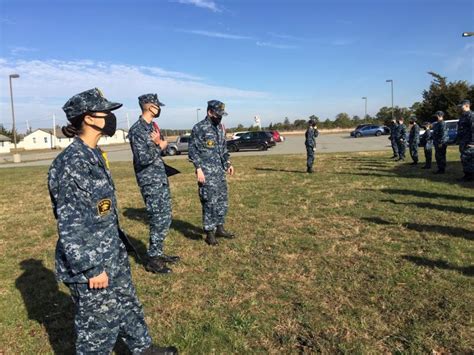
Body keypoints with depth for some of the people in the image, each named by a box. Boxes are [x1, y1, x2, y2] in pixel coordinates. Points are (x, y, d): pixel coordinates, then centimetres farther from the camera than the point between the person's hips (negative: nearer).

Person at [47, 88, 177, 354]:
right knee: (99, 324, 10)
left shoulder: (94, 155, 5)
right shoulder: (71, 163, -24)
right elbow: (70, 226, -23)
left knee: (128, 305, 25)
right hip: (89, 263, -9)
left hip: (112, 256, 9)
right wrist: (91, 268, -19)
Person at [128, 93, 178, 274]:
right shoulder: (137, 130, -16)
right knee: (159, 221, -3)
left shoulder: (153, 126, 12)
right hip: (150, 182, -9)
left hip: (161, 179, 9)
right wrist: (159, 146, -11)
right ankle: (152, 260, 10)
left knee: (165, 218, 14)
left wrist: (160, 143, -5)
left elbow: (165, 146, 17)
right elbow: (143, 159, -24)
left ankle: (158, 253, 27)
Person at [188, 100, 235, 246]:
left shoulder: (220, 127, 13)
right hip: (207, 172, -8)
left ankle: (220, 228, 25)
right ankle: (210, 233, 6)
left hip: (220, 171, 8)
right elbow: (193, 150, -12)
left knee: (222, 200, 12)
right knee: (210, 202, -4)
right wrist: (198, 169, -18)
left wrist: (228, 163, 14)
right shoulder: (199, 128, -11)